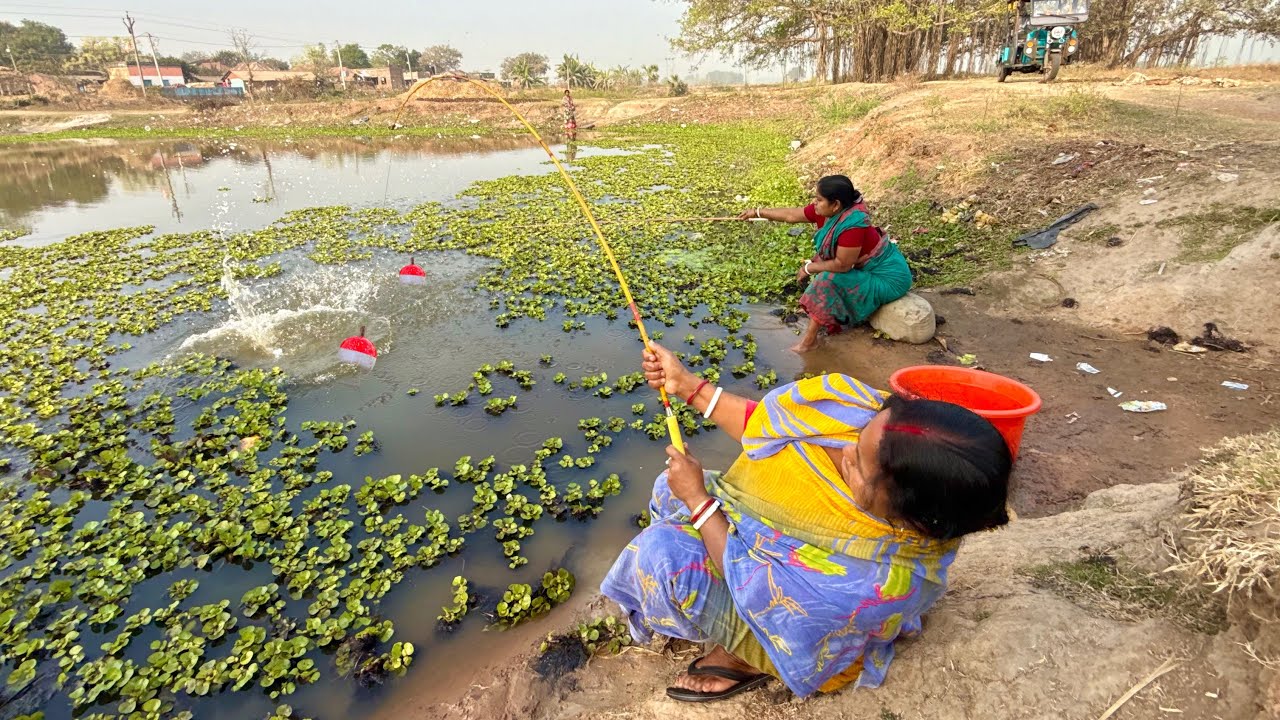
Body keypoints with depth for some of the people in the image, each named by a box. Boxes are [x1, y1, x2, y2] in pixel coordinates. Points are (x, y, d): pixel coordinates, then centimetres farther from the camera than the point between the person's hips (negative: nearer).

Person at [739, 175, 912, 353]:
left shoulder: (852, 226, -33)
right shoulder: (828, 211, -7)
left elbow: (842, 265, -27)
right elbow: (791, 215, 3)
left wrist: (809, 268, -13)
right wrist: (757, 212, 8)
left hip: (889, 278, -9)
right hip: (871, 265, 9)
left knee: (828, 280, -23)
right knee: (819, 263, 5)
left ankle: (809, 339, -14)